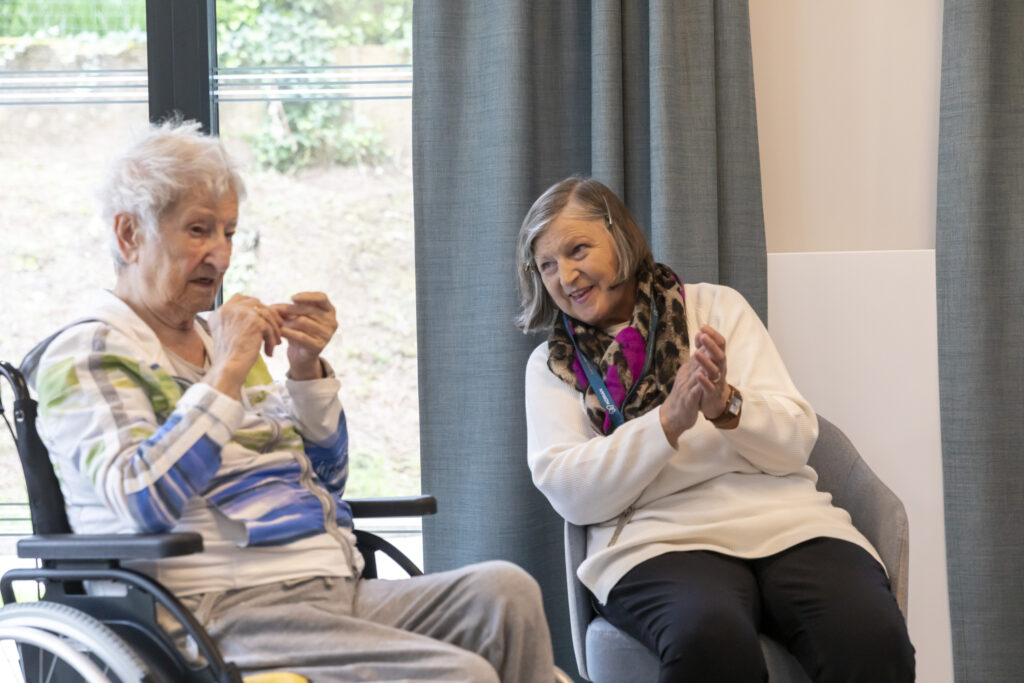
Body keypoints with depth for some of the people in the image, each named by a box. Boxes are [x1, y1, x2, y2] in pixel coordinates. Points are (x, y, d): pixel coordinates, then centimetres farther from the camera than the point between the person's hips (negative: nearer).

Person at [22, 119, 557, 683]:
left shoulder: (215, 336, 24)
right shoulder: (86, 353, 0)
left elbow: (326, 477, 25)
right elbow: (143, 503, -18)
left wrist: (307, 371, 8)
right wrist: (227, 372, -15)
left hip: (334, 590, 8)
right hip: (226, 610, -8)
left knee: (505, 590, -20)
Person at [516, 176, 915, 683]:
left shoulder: (717, 307, 17)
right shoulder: (551, 366, 16)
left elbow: (796, 443, 9)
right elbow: (568, 492, -1)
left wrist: (727, 405, -13)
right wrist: (669, 420, -15)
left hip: (785, 521, 1)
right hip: (658, 539, -1)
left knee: (872, 637, -32)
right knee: (712, 641, -38)